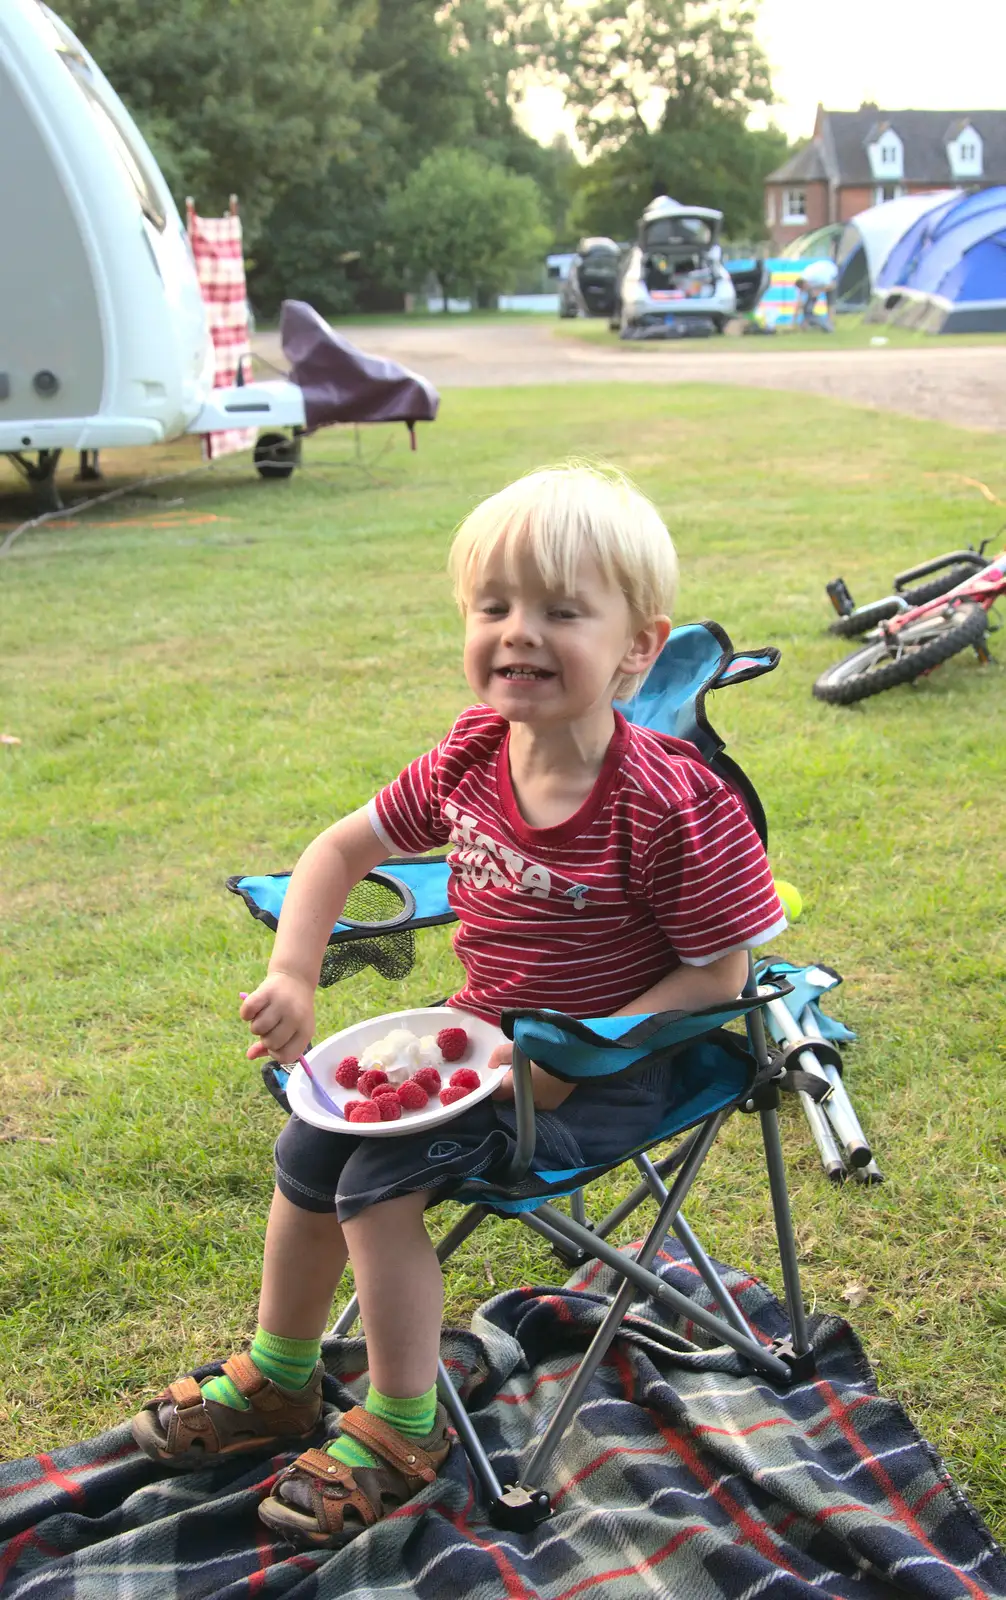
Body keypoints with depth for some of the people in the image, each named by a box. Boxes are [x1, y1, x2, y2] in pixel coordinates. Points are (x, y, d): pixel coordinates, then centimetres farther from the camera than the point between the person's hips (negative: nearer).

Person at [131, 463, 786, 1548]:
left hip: (600, 1079, -7)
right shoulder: (472, 757, -8)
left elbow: (718, 972, -20)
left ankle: (401, 1432, 4)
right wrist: (293, 978, -7)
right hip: (478, 1038, 7)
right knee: (310, 1147, 8)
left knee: (382, 1176, -19)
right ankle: (276, 1382, 32)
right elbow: (347, 845, 5)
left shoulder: (671, 807, -27)